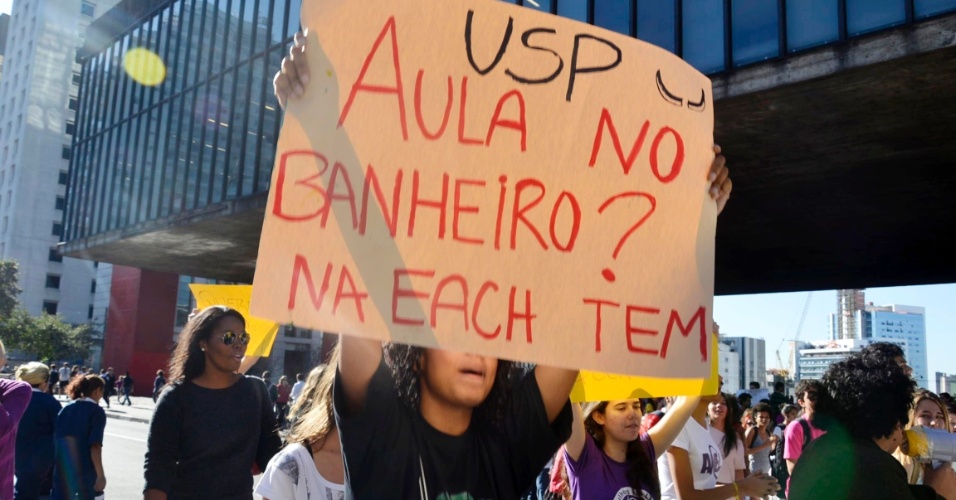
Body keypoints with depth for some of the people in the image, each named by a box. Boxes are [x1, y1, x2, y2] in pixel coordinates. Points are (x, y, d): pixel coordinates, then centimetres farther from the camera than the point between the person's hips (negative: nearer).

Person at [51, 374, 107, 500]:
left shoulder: (65, 409, 11)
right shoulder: (97, 411, -6)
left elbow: (55, 441, 12)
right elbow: (95, 447, -15)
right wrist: (101, 475, -15)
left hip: (61, 473, 5)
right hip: (84, 474, -5)